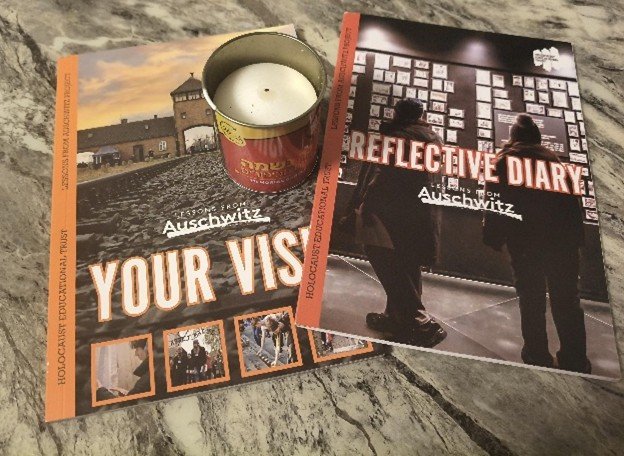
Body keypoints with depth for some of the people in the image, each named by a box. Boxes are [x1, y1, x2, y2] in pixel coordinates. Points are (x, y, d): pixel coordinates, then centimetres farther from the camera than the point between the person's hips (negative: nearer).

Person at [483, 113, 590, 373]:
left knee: (531, 298, 7)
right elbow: (572, 198, 9)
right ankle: (575, 359, 14)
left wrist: (493, 237, -1)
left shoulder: (504, 159, 5)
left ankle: (538, 355, 10)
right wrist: (576, 234, 12)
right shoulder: (552, 157, 13)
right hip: (562, 235, 2)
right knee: (566, 298, 10)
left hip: (524, 237, -2)